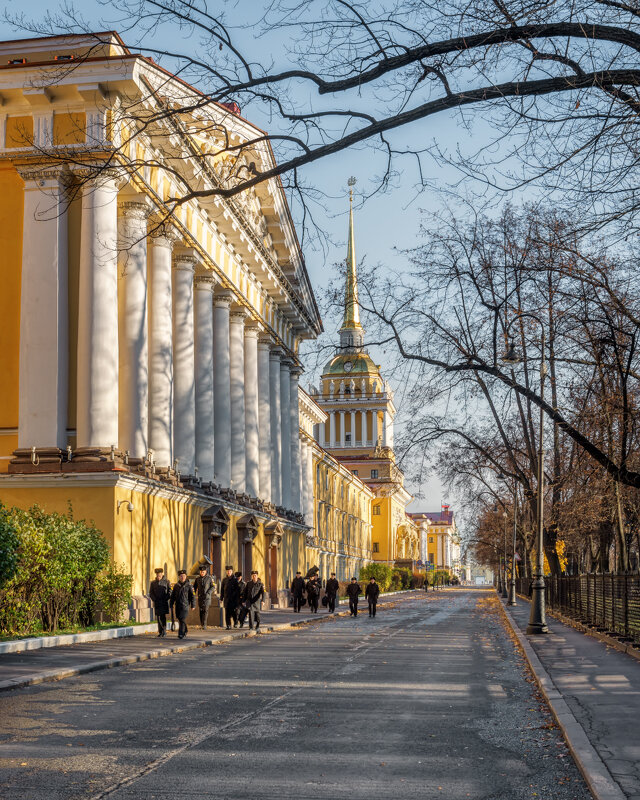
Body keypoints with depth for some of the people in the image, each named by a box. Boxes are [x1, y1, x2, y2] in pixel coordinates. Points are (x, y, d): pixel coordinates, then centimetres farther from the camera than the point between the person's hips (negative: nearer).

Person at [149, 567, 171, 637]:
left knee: (163, 616, -14)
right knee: (158, 617, 2)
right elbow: (151, 593, 10)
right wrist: (154, 599, -6)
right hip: (156, 603, 3)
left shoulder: (166, 582, 4)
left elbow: (169, 592, 1)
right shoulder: (153, 583, 10)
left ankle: (164, 630, -9)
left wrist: (165, 599, -11)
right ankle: (160, 632, 8)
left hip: (164, 602, -3)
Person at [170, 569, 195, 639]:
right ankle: (185, 630, 33)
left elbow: (192, 596, 0)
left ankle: (181, 634, -15)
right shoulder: (176, 586, 9)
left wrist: (193, 605, -3)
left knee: (182, 619, -13)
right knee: (180, 619, 12)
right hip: (178, 605, 4)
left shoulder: (189, 585, -1)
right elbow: (173, 596, 14)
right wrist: (171, 604, 10)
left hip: (185, 605, -4)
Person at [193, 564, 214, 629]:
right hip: (200, 597, 3)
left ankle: (204, 625, -16)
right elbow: (194, 587, 18)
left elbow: (212, 587, 0)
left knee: (205, 611, -13)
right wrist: (196, 592, 1)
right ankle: (202, 624, 13)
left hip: (207, 597, -3)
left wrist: (208, 593, -13)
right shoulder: (197, 578, 7)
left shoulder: (209, 578, -2)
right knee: (201, 611, 3)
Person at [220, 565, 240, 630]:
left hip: (234, 599, -3)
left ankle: (235, 623, 21)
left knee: (234, 612, -1)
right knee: (227, 613, -1)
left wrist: (238, 599, -8)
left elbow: (238, 590, -2)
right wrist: (221, 598, 8)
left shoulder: (235, 579, 0)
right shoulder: (224, 580, 11)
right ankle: (228, 625, 3)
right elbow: (222, 590, 14)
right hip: (226, 599, 3)